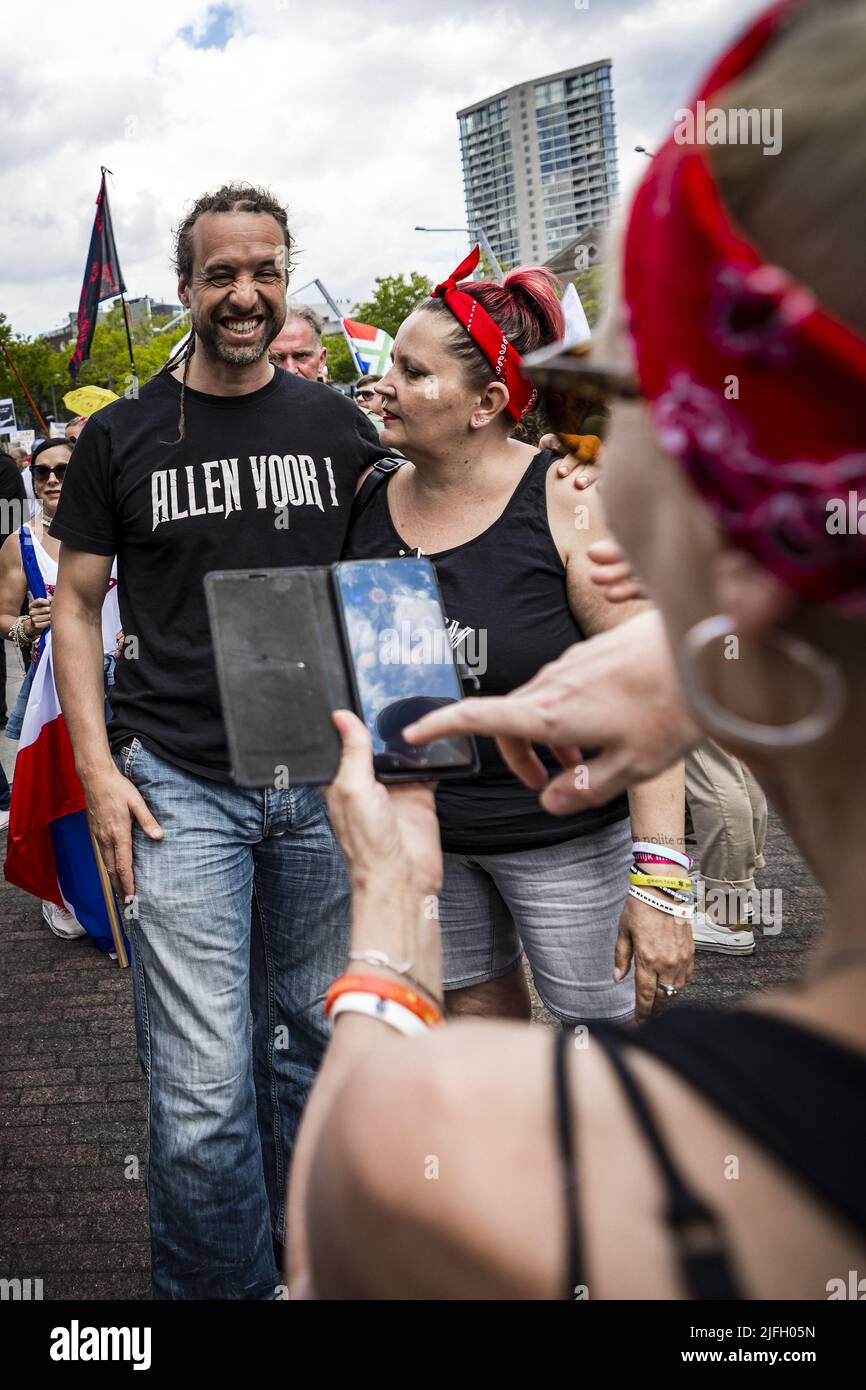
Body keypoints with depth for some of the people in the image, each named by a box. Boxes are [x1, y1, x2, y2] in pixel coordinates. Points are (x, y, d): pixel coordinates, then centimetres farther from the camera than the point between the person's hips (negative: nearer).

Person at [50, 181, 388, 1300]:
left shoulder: (340, 426, 6)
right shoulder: (122, 437, 2)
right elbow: (75, 604, 6)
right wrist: (97, 768, -4)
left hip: (323, 783, 3)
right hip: (178, 786, -2)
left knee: (312, 1042, 16)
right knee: (203, 1094, -5)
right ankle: (219, 1284, 19)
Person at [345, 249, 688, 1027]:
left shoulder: (570, 506, -16)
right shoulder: (370, 499, -2)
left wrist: (660, 880, -22)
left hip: (565, 836, -4)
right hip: (422, 829, 5)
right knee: (478, 1022, 18)